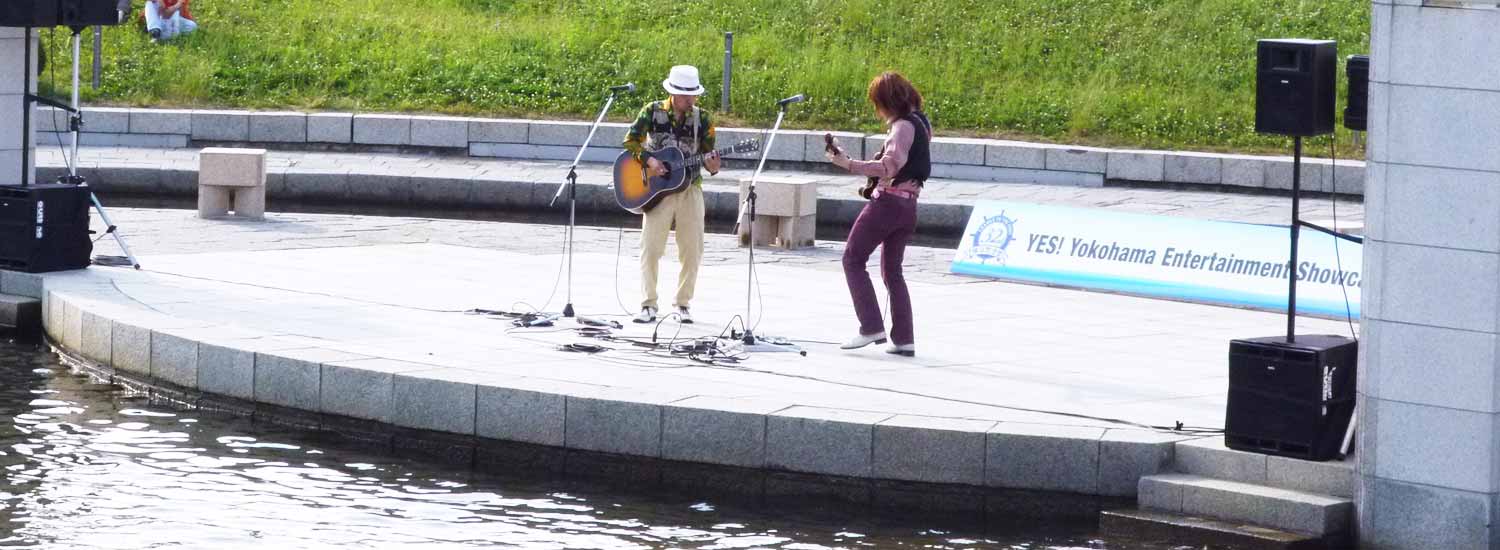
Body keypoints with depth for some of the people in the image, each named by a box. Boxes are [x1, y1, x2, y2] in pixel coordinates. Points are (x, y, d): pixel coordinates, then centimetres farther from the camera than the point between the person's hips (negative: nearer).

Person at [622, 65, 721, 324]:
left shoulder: (702, 119, 2)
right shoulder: (653, 111, -1)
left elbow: (708, 155, 2)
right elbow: (630, 140, -2)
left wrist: (712, 166, -21)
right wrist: (649, 160, -17)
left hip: (690, 190, 1)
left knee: (692, 252, 1)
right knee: (650, 249, -6)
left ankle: (682, 304, 14)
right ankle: (649, 306, 0)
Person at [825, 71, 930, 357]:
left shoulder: (903, 126, -15)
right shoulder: (920, 123, 13)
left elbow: (890, 166, -25)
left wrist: (849, 164, -29)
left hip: (888, 202, -9)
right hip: (909, 205, 9)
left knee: (853, 260, 2)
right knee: (892, 271, 16)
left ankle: (871, 327, -7)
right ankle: (903, 339, 10)